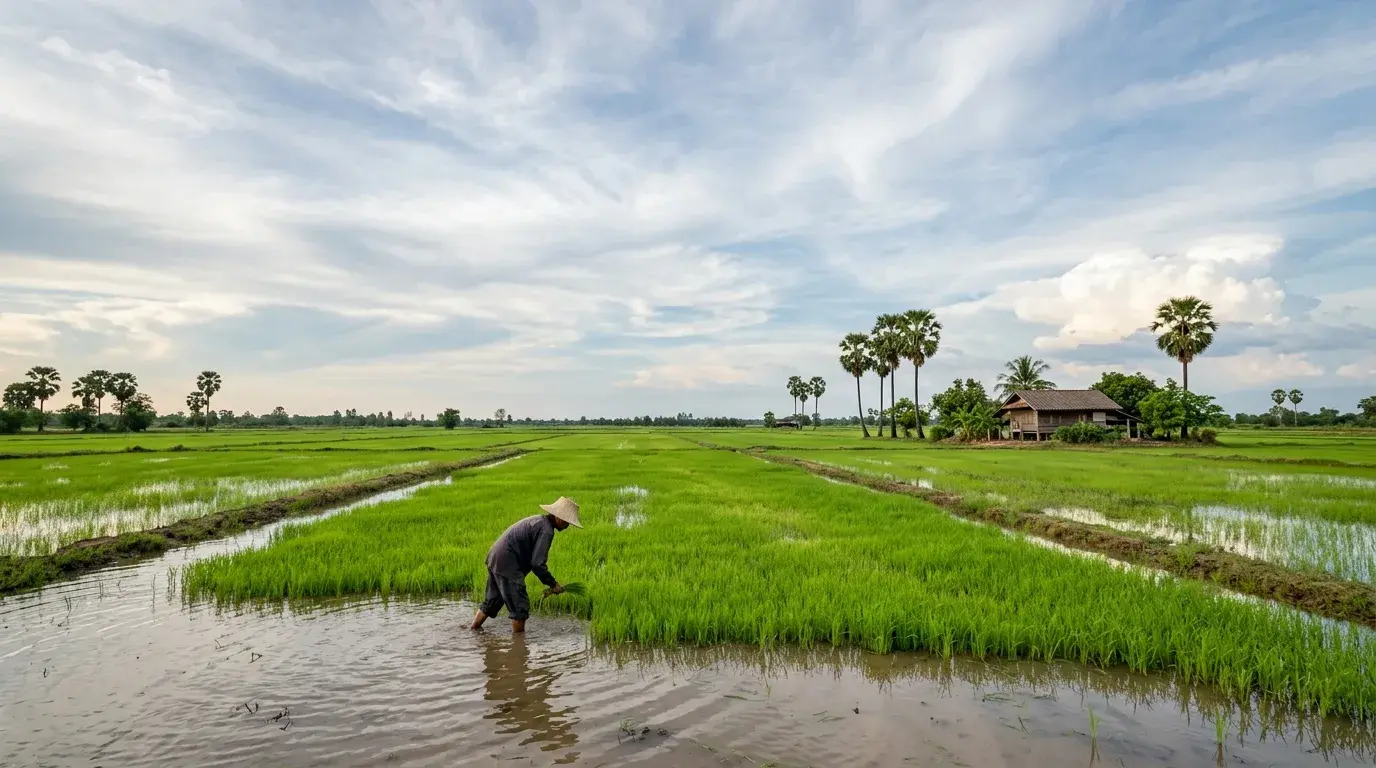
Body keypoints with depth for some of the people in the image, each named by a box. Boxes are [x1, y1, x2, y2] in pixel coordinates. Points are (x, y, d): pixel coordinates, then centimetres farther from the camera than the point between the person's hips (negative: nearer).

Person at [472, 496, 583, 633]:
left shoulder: (538, 520, 14)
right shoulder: (546, 530, -17)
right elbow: (537, 563, -21)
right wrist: (553, 584, -9)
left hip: (494, 559, 10)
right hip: (507, 565, -10)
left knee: (491, 601, 22)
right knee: (520, 606, -1)